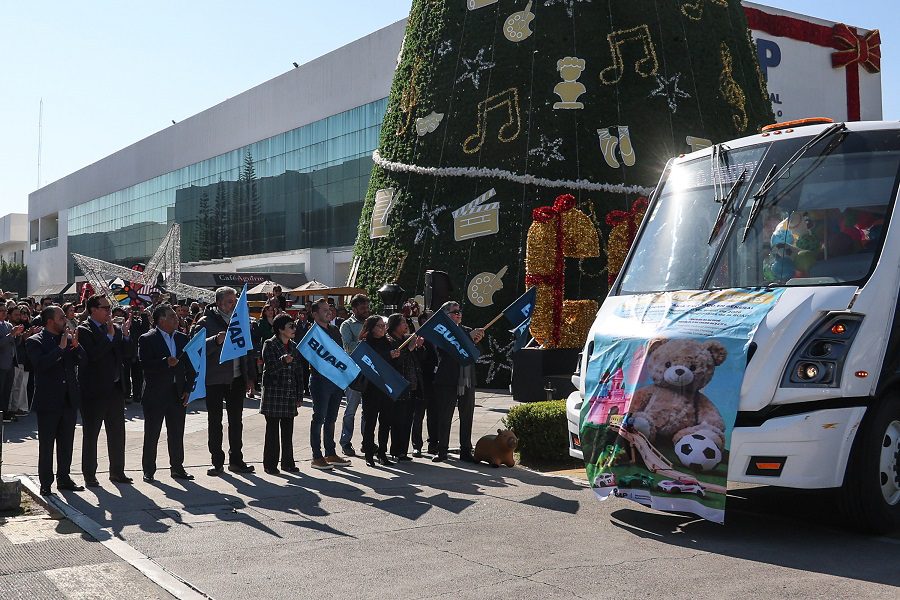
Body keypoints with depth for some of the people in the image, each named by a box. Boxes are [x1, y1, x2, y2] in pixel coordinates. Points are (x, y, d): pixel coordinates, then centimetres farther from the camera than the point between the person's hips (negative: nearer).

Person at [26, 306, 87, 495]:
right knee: (46, 444, 3)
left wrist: (76, 345, -14)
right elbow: (41, 364, -21)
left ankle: (64, 478, 22)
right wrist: (61, 347, -20)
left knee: (66, 443, 12)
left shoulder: (69, 338, 9)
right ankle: (45, 483, 10)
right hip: (48, 400, -5)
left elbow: (83, 359, 3)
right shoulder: (35, 342, -6)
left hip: (69, 399, 5)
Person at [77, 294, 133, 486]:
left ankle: (117, 472, 21)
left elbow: (126, 354, 7)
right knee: (91, 434, 5)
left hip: (115, 389, 6)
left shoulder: (115, 328, 10)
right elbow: (93, 355, -23)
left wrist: (124, 334, -5)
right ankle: (89, 475, 13)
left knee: (117, 433, 11)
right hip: (94, 391, -6)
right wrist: (109, 336, -18)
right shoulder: (84, 330, -9)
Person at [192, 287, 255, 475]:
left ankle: (236, 460, 19)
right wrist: (216, 340, -32)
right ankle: (217, 462, 12)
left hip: (236, 379, 5)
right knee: (215, 422, 4)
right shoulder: (206, 322, -5)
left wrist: (248, 376, 14)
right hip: (214, 380, -5)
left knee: (236, 421, 10)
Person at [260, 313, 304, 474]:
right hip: (273, 393, -5)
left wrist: (299, 395, 10)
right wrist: (283, 361, -32)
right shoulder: (269, 345, -4)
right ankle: (270, 464, 6)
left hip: (290, 395, 5)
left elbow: (299, 372, 14)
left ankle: (288, 462, 16)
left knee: (288, 430, 8)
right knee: (272, 430, 0)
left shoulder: (293, 346, 13)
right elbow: (270, 368, -14)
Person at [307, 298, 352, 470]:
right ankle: (317, 457, 5)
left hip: (337, 378, 7)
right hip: (320, 380, -7)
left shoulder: (334, 330, 14)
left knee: (331, 418, 13)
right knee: (319, 418, -1)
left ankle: (330, 454, 21)